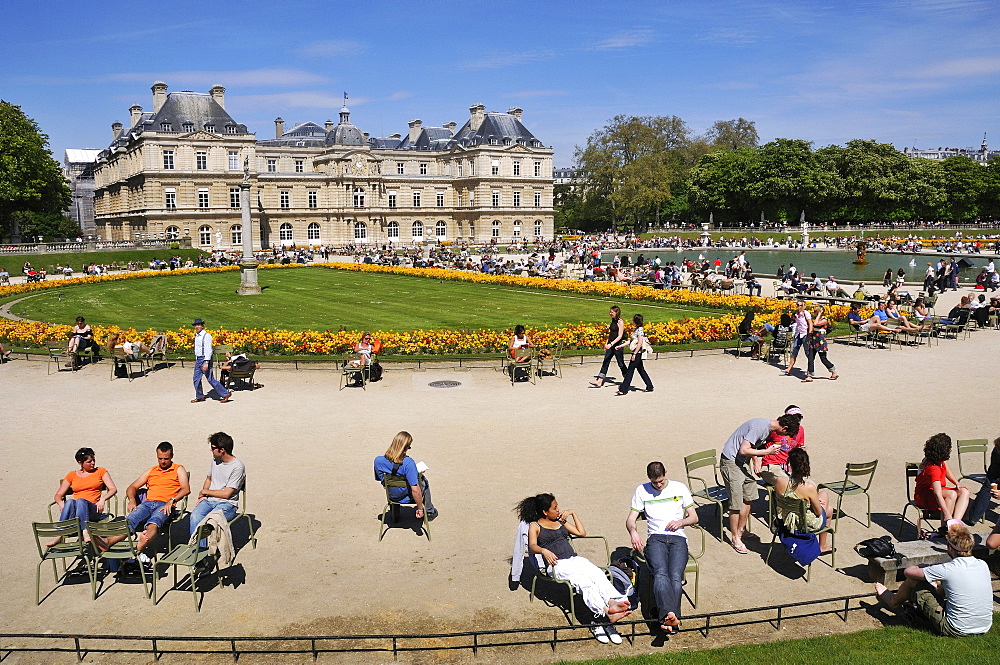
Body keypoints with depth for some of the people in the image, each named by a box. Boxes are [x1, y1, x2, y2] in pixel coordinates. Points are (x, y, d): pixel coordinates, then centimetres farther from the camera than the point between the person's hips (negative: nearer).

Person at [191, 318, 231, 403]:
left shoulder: (206, 335, -15)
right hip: (198, 359, 9)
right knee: (196, 379, 10)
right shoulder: (197, 336, 12)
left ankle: (225, 394, 0)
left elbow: (208, 350, -20)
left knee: (210, 379, -7)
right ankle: (199, 397, 22)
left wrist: (206, 363, -26)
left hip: (205, 359, -9)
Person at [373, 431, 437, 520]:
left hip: (391, 496, 5)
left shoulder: (378, 460, -18)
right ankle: (429, 512, 39)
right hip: (408, 498, -5)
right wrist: (420, 509, -18)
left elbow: (379, 479, 1)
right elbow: (415, 490, -32)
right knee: (423, 480, 25)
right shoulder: (408, 462, -33)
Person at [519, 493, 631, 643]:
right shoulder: (535, 526, 11)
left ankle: (613, 602, -52)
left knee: (598, 575, -29)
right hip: (557, 564, -5)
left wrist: (573, 513, 20)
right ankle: (606, 613, -50)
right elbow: (532, 546, -7)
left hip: (575, 559, 5)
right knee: (583, 580, -34)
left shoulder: (561, 521, 28)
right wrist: (544, 551, -29)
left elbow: (582, 532, 27)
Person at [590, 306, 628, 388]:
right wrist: (606, 344, 16)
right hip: (610, 345, 8)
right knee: (605, 362, 2)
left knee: (621, 364, 4)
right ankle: (599, 381, 0)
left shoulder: (620, 322, -14)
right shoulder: (613, 321, 10)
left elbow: (620, 336, -19)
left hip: (617, 345, -8)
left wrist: (611, 344, -27)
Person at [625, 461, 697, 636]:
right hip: (655, 538, -1)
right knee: (660, 574, -31)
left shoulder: (680, 488, 16)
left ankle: (666, 619, -39)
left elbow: (694, 517, 20)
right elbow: (630, 520, 10)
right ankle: (670, 615, -50)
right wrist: (633, 531, -14)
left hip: (678, 538, 1)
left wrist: (681, 522, -3)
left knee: (675, 576, -28)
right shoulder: (641, 491, 14)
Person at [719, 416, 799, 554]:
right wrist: (767, 452, -21)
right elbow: (743, 450, -28)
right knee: (736, 504, -3)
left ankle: (741, 531, 32)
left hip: (743, 462, 10)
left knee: (749, 497, 16)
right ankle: (735, 538, 10)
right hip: (731, 461, -10)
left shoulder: (768, 427, 6)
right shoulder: (760, 427, -25)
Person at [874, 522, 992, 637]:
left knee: (913, 580, 4)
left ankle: (893, 601, 35)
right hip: (985, 629, 7)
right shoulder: (983, 565, -3)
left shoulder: (948, 569, -21)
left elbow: (907, 571, -8)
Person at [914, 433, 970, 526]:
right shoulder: (933, 469, -32)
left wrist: (957, 484, -2)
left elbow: (947, 471, 16)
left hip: (937, 489, 10)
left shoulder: (939, 460, -4)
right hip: (923, 496, -10)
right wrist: (947, 514, -45)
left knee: (964, 491, -10)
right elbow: (938, 495, -39)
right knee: (952, 494, -34)